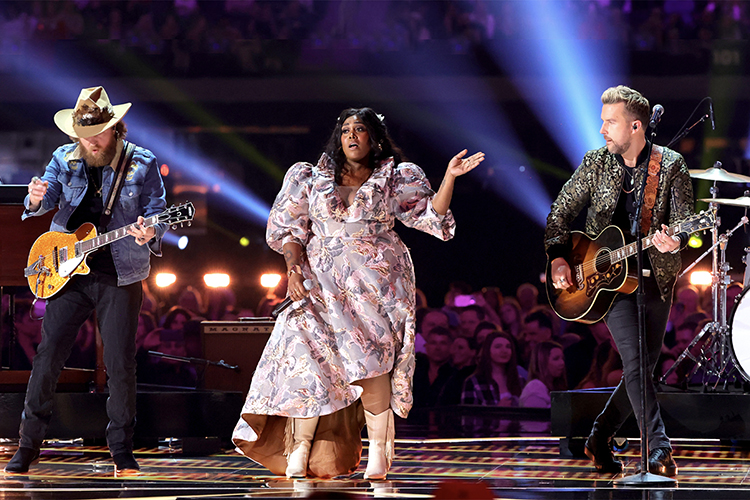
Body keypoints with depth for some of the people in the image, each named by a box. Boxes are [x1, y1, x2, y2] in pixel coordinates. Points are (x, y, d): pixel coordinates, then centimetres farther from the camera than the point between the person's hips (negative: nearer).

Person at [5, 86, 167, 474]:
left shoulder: (142, 164, -1)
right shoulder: (64, 159, 5)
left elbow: (157, 210, -2)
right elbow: (48, 198, -3)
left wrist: (149, 232, -25)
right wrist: (37, 200, -27)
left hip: (120, 276, -2)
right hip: (68, 273, 2)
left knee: (120, 365, -3)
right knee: (48, 357, -1)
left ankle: (122, 451, 9)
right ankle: (28, 446, 9)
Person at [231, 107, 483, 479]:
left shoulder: (395, 180, 11)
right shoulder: (315, 179, 14)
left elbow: (432, 216, 5)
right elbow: (290, 228, 13)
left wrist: (450, 177, -6)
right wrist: (294, 267, -2)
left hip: (375, 279, -2)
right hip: (321, 280, 2)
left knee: (368, 353, -19)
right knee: (307, 352, -13)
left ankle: (378, 448, -16)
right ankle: (301, 447, -6)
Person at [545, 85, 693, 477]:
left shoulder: (671, 166, -3)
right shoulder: (596, 163, 1)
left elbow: (685, 220, -9)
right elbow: (560, 213, 8)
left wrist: (673, 241, -31)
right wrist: (557, 258, -5)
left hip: (656, 277, 1)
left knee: (645, 365, 7)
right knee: (635, 362, -16)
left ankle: (600, 438, 25)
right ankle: (658, 449, -20)